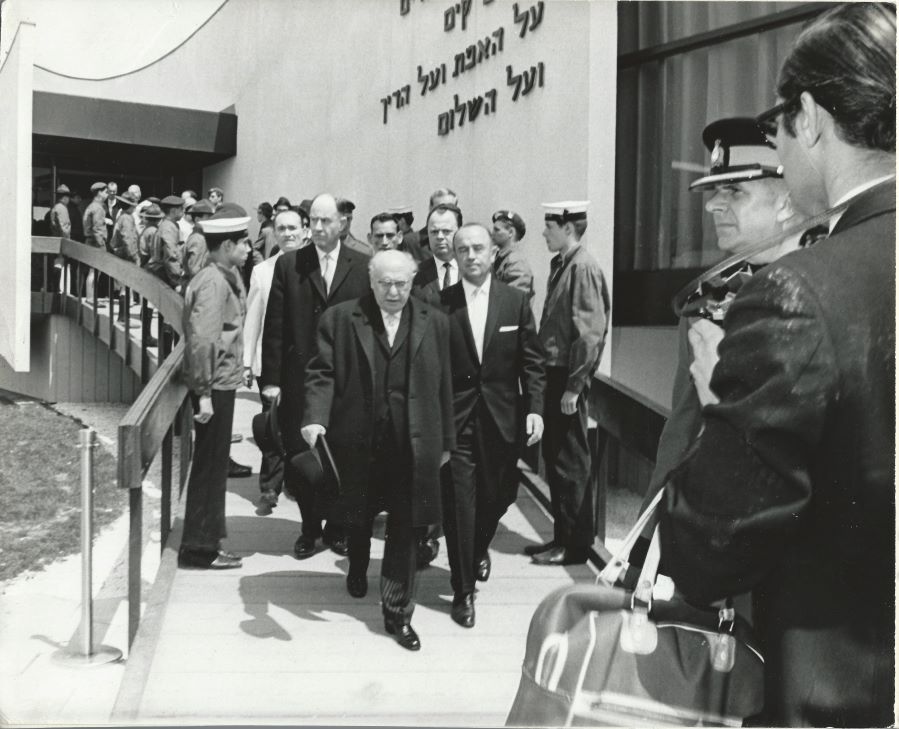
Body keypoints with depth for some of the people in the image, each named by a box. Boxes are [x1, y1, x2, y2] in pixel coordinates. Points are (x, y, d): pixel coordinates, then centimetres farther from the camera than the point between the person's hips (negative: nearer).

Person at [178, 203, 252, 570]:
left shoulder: (224, 277, 12)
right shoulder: (213, 282, -19)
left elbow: (225, 330, 8)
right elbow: (202, 340, -25)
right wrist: (204, 393, -24)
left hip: (221, 383, 10)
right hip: (215, 386, -10)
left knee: (213, 464, 19)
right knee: (210, 466, -1)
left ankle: (206, 539, 32)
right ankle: (200, 548, 10)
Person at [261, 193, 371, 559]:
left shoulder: (363, 267, 1)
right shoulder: (288, 264, 2)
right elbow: (274, 326, 2)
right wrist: (271, 378, -2)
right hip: (299, 376, 0)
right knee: (300, 454, 5)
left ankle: (337, 526, 25)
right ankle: (310, 526, 23)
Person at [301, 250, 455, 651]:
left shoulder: (433, 323, 4)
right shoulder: (339, 319, -1)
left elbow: (443, 386, 6)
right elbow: (321, 373, -4)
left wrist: (446, 442, 8)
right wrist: (316, 418, -21)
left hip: (412, 444, 0)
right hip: (357, 441, 0)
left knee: (405, 528, 2)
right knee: (358, 514, 18)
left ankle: (397, 612, 14)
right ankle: (357, 568, 50)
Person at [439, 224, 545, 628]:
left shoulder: (516, 301, 2)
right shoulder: (441, 303, -3)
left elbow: (532, 361, 3)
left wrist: (535, 408, -5)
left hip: (502, 417, 2)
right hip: (455, 417, -2)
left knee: (496, 496, 12)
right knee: (459, 502, -2)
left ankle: (479, 549, 45)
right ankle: (463, 590, 10)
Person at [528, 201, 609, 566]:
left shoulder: (583, 268, -15)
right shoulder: (560, 263, 11)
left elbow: (589, 333, -19)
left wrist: (573, 387, -19)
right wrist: (551, 380, 12)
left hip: (568, 377, -9)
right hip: (553, 372, 9)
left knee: (570, 461, 1)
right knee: (554, 457, 15)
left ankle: (575, 545, 12)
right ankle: (562, 536, 26)